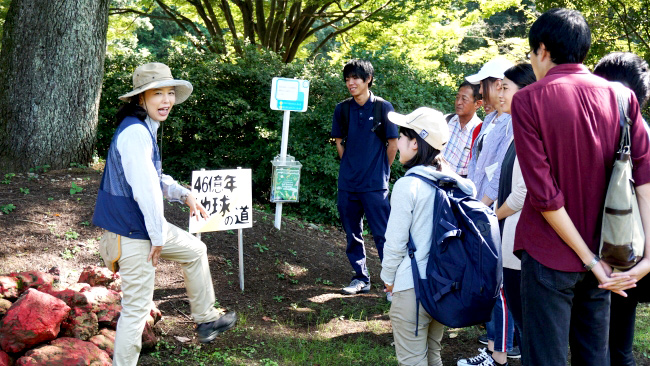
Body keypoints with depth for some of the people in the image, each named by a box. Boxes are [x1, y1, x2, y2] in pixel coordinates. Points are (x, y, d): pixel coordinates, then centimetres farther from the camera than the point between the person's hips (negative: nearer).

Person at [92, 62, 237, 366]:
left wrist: (184, 194, 8)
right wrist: (157, 238, -21)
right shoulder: (135, 133, -23)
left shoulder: (145, 129, 10)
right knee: (137, 307, -3)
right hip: (131, 232, -11)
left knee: (195, 251, 25)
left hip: (146, 225, 11)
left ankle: (206, 320, 39)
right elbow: (145, 189, -29)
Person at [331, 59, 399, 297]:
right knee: (353, 234, 11)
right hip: (347, 183, 4)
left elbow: (393, 144, 2)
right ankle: (361, 278, 24)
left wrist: (381, 170, 7)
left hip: (375, 185, -4)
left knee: (382, 234, -4)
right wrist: (351, 168, 11)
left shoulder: (383, 108, -4)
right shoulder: (342, 109, 6)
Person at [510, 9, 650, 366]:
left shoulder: (528, 100, -10)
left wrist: (590, 258, -11)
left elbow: (543, 192, -15)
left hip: (549, 255, -4)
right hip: (604, 254, 4)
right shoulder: (620, 96, 1)